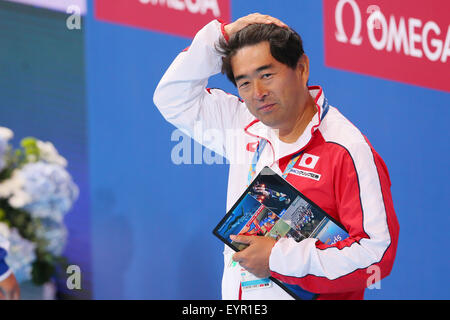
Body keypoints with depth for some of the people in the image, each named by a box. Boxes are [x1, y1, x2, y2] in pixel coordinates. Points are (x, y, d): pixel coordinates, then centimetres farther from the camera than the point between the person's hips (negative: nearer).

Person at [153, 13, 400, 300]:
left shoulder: (347, 150, -12)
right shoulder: (247, 127, 10)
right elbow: (173, 98, 21)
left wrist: (278, 258, -15)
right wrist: (223, 34, 8)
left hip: (302, 295, -7)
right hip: (236, 293, 7)